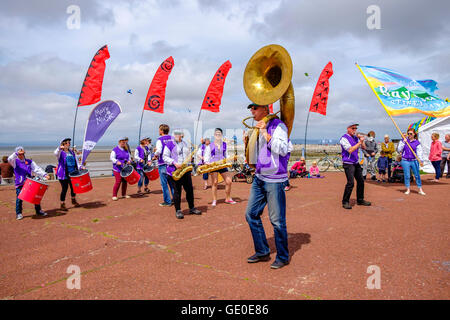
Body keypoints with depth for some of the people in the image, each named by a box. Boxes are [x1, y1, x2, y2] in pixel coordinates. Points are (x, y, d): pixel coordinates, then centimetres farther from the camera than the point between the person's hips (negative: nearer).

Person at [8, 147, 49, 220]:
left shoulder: (29, 161, 11)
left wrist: (44, 175, -9)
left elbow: (37, 169, 5)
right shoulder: (15, 162, 6)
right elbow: (9, 159, -15)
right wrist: (16, 153, -26)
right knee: (19, 198, -8)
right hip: (19, 184, -2)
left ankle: (38, 211, 18)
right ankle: (18, 213, 8)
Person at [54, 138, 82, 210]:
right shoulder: (61, 152, -6)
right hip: (63, 174, -6)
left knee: (73, 187, 14)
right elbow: (55, 153, -30)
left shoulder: (72, 152, 12)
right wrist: (59, 148, -50)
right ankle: (62, 205, 6)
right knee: (64, 188, -6)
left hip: (72, 173, 6)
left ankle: (73, 200, 37)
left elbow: (76, 162, 16)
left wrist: (80, 167, -2)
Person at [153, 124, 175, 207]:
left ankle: (167, 201, 6)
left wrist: (155, 156, -3)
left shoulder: (160, 140, -9)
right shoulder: (172, 138, 6)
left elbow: (158, 151, -21)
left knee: (164, 184, 3)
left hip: (163, 164, -5)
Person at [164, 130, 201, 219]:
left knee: (189, 189, 8)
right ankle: (178, 211, 9)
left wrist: (188, 161, 7)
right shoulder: (169, 144, -3)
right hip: (174, 171, -6)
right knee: (177, 191, -1)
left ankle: (192, 208, 22)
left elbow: (189, 154, 26)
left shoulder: (184, 143, 17)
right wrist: (174, 163, -18)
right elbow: (165, 157, -6)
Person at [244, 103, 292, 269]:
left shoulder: (278, 126, -9)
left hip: (274, 180, -8)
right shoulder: (257, 128, 15)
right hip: (259, 178, 8)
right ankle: (262, 252, 23)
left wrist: (265, 133, -22)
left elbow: (282, 149, -24)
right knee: (251, 214, 9)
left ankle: (283, 257, 16)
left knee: (277, 220, -2)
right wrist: (248, 144, 6)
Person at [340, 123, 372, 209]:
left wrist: (361, 140, -4)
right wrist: (360, 142, -21)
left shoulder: (356, 138, 13)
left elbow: (364, 148, 12)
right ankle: (345, 202, -4)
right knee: (350, 183, -15)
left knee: (361, 181, 10)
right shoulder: (344, 138, -10)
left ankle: (360, 200, 23)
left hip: (356, 163, 8)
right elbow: (350, 150, -22)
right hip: (348, 163, -8)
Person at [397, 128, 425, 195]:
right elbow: (399, 150, 1)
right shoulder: (403, 141, 6)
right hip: (405, 161, 0)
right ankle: (407, 189, 14)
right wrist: (403, 142, -8)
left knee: (417, 175, 1)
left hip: (414, 161, 0)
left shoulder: (417, 142, 4)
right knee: (407, 176, 3)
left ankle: (420, 190, 10)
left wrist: (421, 160, -13)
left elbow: (420, 152, 0)